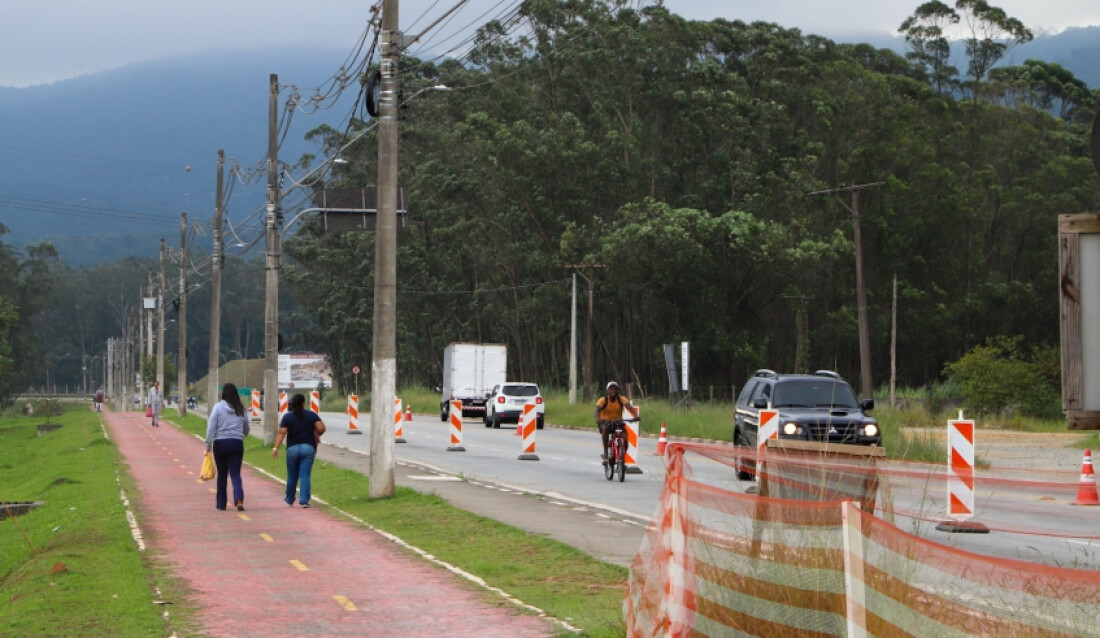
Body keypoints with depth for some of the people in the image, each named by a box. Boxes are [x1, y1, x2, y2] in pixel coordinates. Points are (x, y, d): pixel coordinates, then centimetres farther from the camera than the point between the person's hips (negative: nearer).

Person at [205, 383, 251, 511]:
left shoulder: (218, 407, -5)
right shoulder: (241, 409, 4)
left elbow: (211, 427, -8)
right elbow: (246, 429, 15)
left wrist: (208, 445, -4)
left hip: (220, 443, -1)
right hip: (237, 443, 1)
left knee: (222, 474, 11)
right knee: (235, 473, -1)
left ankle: (221, 503, 18)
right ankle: (239, 499, -22)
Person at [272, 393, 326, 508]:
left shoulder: (287, 416, 0)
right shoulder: (312, 415, 2)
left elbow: (282, 433, -11)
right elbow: (321, 428, -9)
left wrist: (276, 447, -15)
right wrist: (316, 435, 12)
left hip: (292, 448, 0)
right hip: (308, 447, 0)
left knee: (292, 476, 14)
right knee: (305, 476, -3)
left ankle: (289, 499, 31)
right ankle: (304, 500, -13)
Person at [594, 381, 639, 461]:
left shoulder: (622, 399, -9)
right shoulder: (603, 400, -13)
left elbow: (629, 407, -25)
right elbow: (597, 409, -29)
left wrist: (636, 415, -45)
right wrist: (598, 419, -51)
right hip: (605, 422, -2)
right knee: (605, 428, -36)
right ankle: (605, 452, -31)